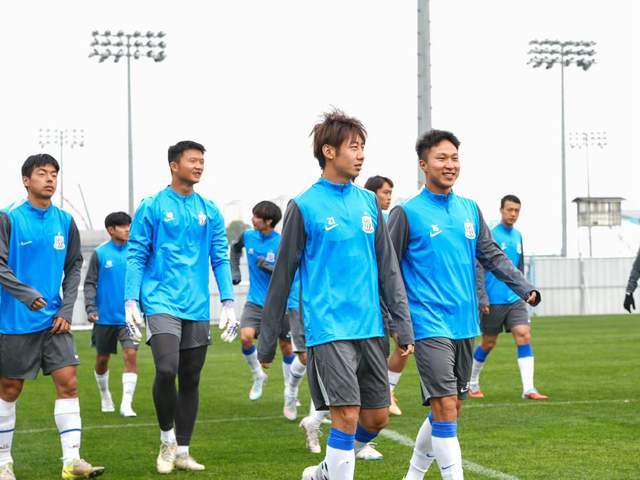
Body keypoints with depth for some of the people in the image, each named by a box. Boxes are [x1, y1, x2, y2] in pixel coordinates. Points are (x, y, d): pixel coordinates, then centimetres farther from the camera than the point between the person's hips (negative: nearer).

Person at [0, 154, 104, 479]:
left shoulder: (65, 222, 7)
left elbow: (74, 268, 11)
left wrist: (66, 311, 0)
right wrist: (28, 295, -22)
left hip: (54, 320, 4)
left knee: (68, 383, -8)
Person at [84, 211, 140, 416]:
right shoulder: (100, 253, -2)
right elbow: (90, 283, 0)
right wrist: (90, 308, -11)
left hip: (128, 317, 0)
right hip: (105, 317, 0)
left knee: (130, 355, -14)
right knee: (102, 359, 11)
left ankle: (126, 404, -14)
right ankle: (105, 396, 35)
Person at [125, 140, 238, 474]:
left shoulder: (209, 211, 10)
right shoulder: (152, 207, 0)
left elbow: (220, 259, 11)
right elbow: (136, 256, 0)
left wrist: (228, 302, 2)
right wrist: (131, 300, -9)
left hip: (198, 309, 4)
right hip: (161, 304, -4)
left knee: (190, 380, 7)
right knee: (167, 370, -20)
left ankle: (182, 452, 18)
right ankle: (167, 439, 2)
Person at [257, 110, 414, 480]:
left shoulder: (368, 201, 11)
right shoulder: (304, 206, -3)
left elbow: (388, 268, 12)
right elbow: (283, 276, 2)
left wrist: (404, 326, 5)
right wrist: (267, 341, 3)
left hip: (370, 328, 5)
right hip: (329, 328, -5)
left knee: (377, 417, 8)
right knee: (347, 416, -14)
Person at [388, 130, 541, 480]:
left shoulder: (469, 210, 12)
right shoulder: (407, 213, -5)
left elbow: (492, 256, 14)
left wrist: (525, 287, 2)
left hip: (465, 325, 6)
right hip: (429, 325, -6)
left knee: (448, 409, 12)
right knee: (446, 406, -14)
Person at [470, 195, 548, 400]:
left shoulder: (517, 236, 11)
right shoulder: (490, 235, -10)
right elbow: (478, 268, -13)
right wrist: (482, 298, -16)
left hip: (515, 299, 5)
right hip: (494, 300, -5)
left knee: (524, 336, -11)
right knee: (489, 343, 6)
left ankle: (528, 389, -14)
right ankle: (472, 383, 28)